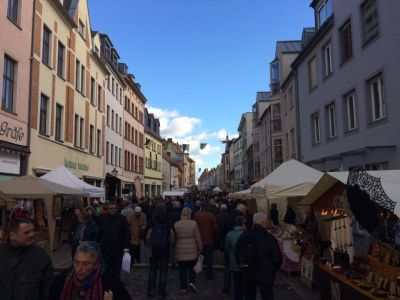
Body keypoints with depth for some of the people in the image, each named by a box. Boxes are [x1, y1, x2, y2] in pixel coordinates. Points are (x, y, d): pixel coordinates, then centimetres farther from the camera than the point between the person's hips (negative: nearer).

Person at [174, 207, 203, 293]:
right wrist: (200, 249, 8)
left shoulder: (176, 224, -4)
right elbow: (198, 238, -4)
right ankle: (192, 282, 3)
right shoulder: (193, 224, -8)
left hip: (180, 252, 1)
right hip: (192, 251, 0)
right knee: (192, 267, 18)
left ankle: (184, 287, 16)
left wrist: (174, 249, 15)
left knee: (182, 269, 11)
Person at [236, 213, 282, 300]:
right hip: (265, 276, -5)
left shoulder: (243, 236, -2)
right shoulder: (269, 239, -18)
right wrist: (272, 270, 6)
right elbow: (277, 258, -13)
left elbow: (238, 255, 6)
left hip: (247, 275, 5)